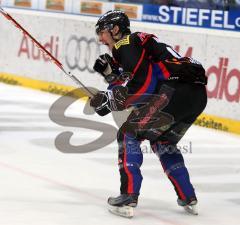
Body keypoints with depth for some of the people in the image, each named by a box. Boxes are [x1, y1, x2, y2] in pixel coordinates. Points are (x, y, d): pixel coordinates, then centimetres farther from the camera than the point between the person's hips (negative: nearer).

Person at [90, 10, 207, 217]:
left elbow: (141, 83, -12)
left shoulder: (127, 43, 1)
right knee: (163, 143, 27)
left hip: (175, 90, -10)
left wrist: (110, 98, -6)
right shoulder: (137, 44, 31)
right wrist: (110, 71, 17)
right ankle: (188, 198, 25)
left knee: (129, 135, -1)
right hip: (197, 94, 10)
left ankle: (129, 195, -9)